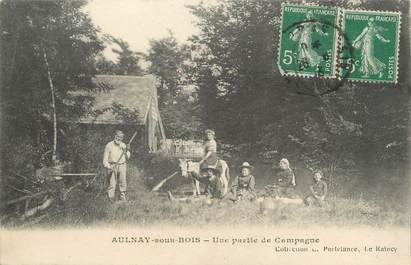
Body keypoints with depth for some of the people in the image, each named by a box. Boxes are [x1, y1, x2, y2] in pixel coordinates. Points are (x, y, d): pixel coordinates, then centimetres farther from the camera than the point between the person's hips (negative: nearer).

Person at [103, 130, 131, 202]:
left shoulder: (123, 145, 11)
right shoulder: (109, 145, 0)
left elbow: (127, 158, 15)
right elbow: (105, 159, -1)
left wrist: (127, 151, -3)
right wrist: (108, 167, -15)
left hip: (122, 166, 3)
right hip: (112, 166, -3)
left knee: (123, 182, 4)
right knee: (112, 183, -4)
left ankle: (123, 197, 17)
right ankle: (111, 198, 4)